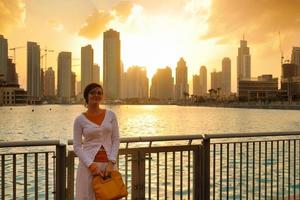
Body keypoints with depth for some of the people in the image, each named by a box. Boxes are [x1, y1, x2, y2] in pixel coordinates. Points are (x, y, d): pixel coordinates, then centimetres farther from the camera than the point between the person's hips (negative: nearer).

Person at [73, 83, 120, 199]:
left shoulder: (110, 115, 2)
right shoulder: (80, 120, -3)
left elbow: (116, 140, 1)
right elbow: (77, 147, -4)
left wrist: (111, 162, -9)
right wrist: (91, 165, -14)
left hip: (108, 163, 2)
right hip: (89, 163, -2)